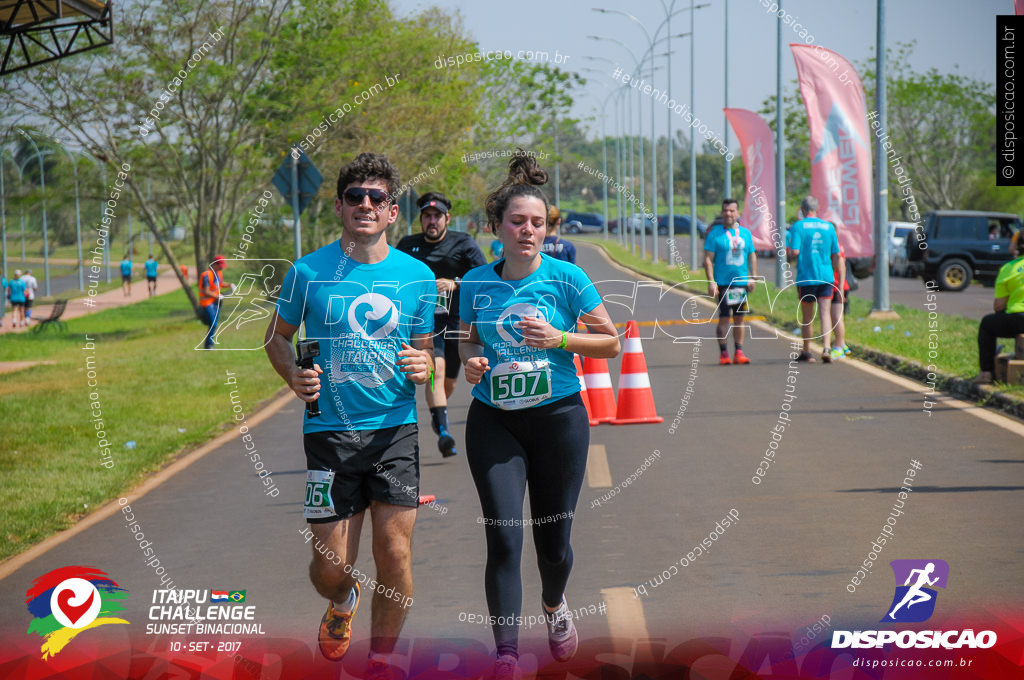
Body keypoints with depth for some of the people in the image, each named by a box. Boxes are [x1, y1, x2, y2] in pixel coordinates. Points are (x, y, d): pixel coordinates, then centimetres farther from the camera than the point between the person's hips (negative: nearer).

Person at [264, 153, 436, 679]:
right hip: (329, 432, -1)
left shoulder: (417, 276, 4)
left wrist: (423, 367, -9)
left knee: (394, 556, -6)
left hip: (395, 430, 1)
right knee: (331, 566, 1)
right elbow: (277, 337, 12)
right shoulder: (308, 272, 0)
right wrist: (293, 375, -7)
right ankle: (343, 602, 38)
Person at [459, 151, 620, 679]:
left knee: (553, 540, 9)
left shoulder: (565, 277, -7)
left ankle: (554, 605, 43)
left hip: (557, 418, -1)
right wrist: (471, 361, -6)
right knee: (503, 539, -10)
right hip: (493, 422, 1)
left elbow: (611, 341, -1)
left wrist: (559, 339, -16)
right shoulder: (476, 282, 0)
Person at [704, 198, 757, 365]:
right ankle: (723, 353, 0)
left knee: (739, 318, 7)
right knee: (724, 318, -5)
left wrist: (753, 277, 6)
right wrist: (711, 281, -13)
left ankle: (739, 352, 12)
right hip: (723, 283, -4)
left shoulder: (745, 233, 11)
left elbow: (752, 256, 17)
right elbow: (708, 259, -5)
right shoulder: (714, 234, -2)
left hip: (742, 282, 4)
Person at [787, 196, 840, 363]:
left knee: (807, 318, 9)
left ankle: (806, 352, 19)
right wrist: (833, 275, 20)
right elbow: (836, 255, 9)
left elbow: (795, 252, -16)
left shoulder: (799, 226, -6)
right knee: (825, 313, -1)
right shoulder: (829, 227, 5)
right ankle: (827, 348, -18)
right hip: (826, 277, 2)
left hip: (806, 278, -2)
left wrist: (789, 251, 7)